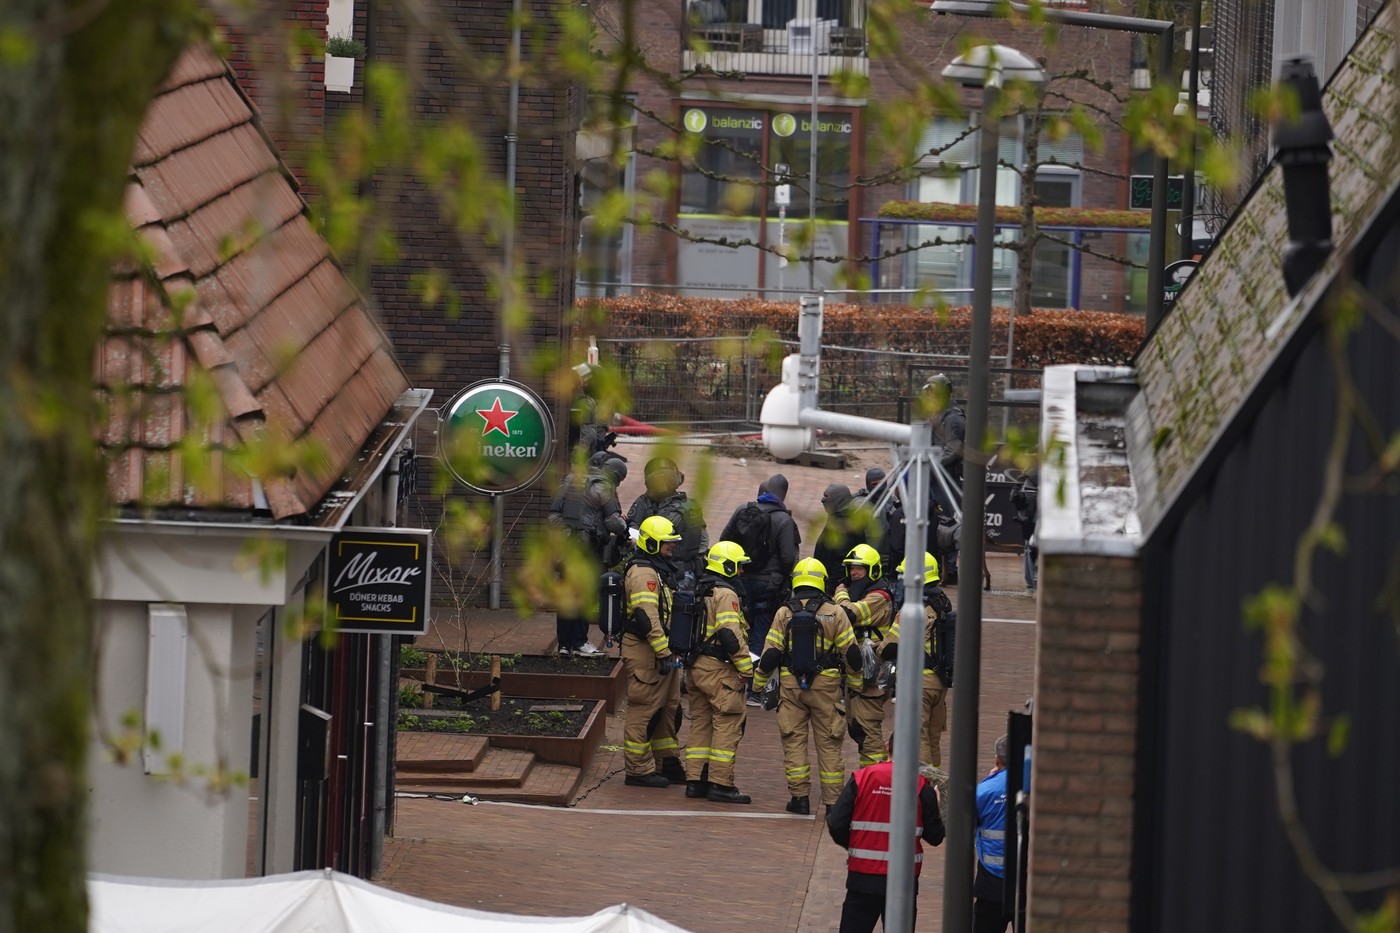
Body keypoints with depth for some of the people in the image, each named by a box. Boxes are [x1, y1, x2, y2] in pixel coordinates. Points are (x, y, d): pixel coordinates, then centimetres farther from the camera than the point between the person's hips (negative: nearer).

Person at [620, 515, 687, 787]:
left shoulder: (658, 570, 19)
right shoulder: (643, 573, -16)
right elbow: (647, 617, -23)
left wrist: (669, 651, 26)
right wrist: (664, 653, -23)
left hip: (660, 652, 11)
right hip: (645, 653, -11)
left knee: (665, 709, 15)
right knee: (644, 711, -6)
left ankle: (665, 763, 24)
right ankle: (639, 770, -2)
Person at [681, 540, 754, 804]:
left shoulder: (698, 591, 16)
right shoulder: (725, 594, -13)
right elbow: (730, 634, -21)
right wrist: (746, 668, -15)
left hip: (695, 666, 9)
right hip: (718, 668, -9)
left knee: (701, 722, 14)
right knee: (728, 723, -6)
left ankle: (695, 780, 14)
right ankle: (720, 783, -10)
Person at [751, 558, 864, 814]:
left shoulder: (784, 613, -1)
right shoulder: (834, 613, -2)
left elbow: (770, 653, -1)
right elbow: (850, 652, 1)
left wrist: (758, 682, 10)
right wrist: (855, 682, 14)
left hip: (790, 684, 0)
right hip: (825, 685, 0)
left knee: (794, 740, 7)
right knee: (829, 743, 5)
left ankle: (800, 797, 3)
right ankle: (833, 800, 4)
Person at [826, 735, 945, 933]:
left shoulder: (861, 778, -5)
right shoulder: (921, 786, -5)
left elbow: (836, 825, -6)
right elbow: (935, 836, 2)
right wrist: (934, 803, 20)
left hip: (863, 877, 0)